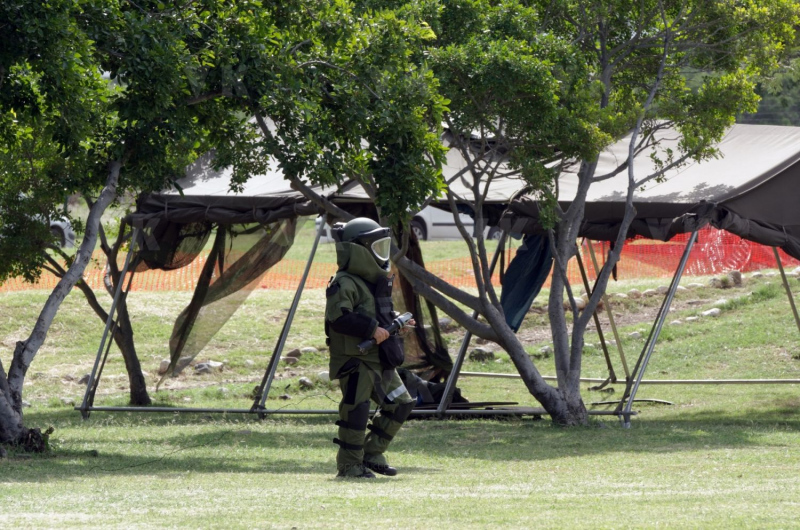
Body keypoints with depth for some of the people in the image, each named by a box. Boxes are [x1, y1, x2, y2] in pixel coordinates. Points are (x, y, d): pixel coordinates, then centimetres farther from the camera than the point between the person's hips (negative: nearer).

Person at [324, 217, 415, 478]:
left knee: (400, 403, 11)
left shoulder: (374, 281, 17)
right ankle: (349, 464, 1)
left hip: (378, 359, 10)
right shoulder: (344, 284, -15)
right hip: (354, 359, -10)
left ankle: (372, 453, 18)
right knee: (356, 410, -9)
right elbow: (339, 317, -27)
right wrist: (371, 329, -26)